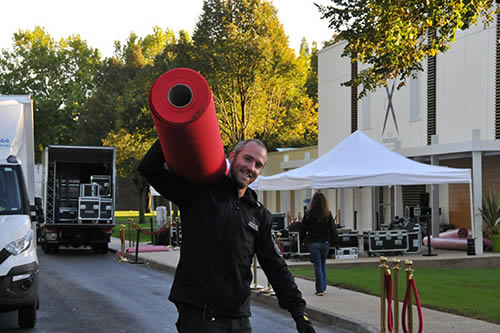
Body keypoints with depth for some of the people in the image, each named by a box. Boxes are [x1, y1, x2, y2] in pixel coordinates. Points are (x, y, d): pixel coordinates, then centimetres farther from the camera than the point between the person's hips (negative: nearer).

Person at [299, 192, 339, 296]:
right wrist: (335, 242, 6)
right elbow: (333, 229, -1)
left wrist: (302, 238, 16)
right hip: (325, 242, 2)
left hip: (313, 243, -2)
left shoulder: (309, 214, -9)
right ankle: (323, 287, 19)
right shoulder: (328, 214, -4)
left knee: (317, 265, 1)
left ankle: (320, 289, -1)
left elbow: (303, 229, -1)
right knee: (323, 264, 16)